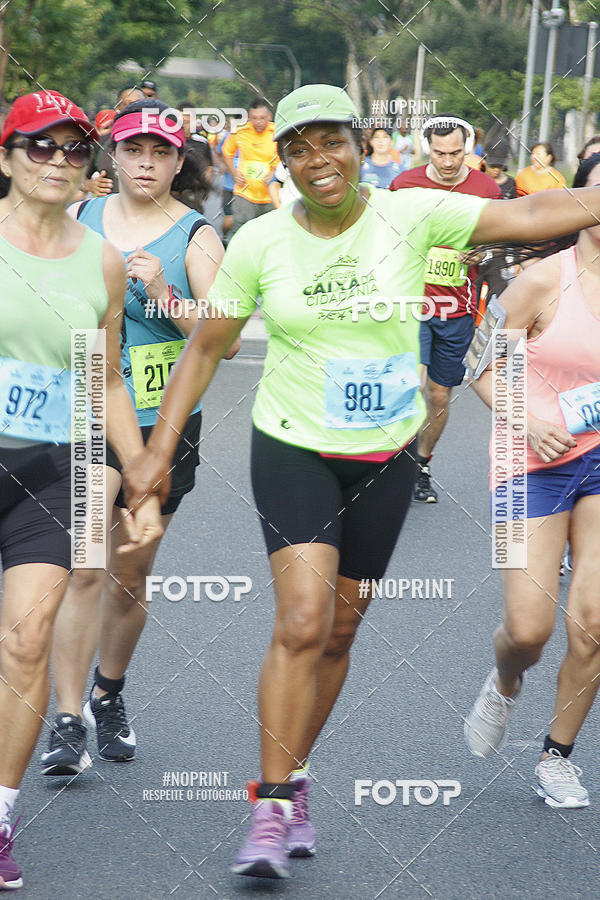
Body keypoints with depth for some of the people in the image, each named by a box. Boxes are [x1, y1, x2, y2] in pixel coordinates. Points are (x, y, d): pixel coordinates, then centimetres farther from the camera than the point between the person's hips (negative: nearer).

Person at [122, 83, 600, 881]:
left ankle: (291, 782, 29)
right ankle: (273, 807, -11)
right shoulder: (260, 243, -6)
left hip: (386, 458, 2)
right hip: (293, 450, -2)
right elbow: (206, 346, 3)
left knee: (339, 634, 10)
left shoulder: (410, 217, -7)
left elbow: (528, 215, -10)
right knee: (302, 622, -17)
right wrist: (158, 449, 1)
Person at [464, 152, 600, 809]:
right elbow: (485, 367, -1)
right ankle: (504, 685, 30)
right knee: (528, 628, -7)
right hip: (536, 462, -2)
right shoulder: (546, 279, -8)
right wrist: (527, 422, -16)